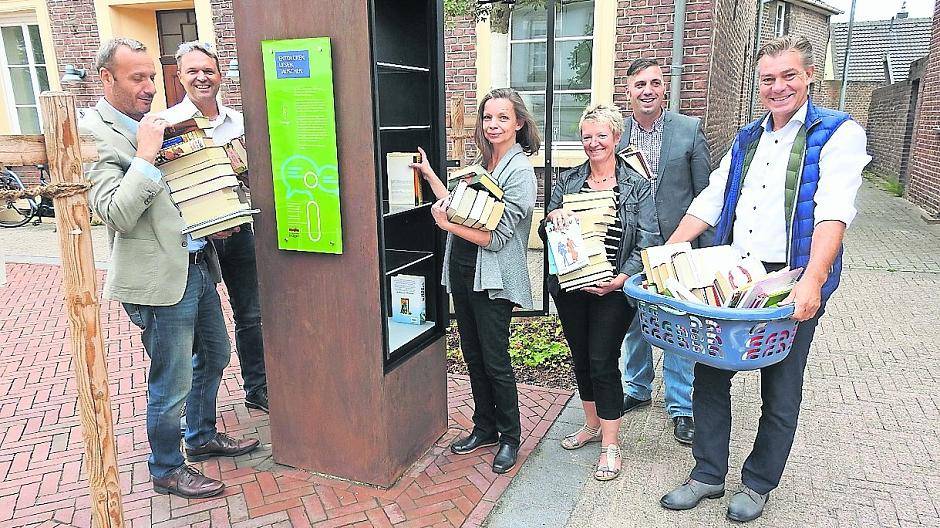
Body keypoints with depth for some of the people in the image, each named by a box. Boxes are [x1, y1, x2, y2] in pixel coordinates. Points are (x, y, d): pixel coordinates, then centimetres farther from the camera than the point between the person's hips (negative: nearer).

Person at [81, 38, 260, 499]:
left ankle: (203, 437, 42)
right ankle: (167, 471, 25)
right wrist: (146, 154, -25)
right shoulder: (94, 133, -13)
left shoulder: (153, 122, 13)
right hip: (160, 278, -9)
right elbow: (118, 215, -23)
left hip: (197, 265, 9)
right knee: (171, 385, 3)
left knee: (214, 357, 22)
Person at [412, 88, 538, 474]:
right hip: (462, 271, 8)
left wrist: (448, 225, -15)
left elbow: (496, 236, -18)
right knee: (473, 356, 17)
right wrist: (429, 173, 10)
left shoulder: (520, 171, -13)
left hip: (492, 278, -8)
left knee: (495, 362, 3)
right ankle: (484, 428, 34)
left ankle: (510, 437, 23)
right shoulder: (481, 162, 11)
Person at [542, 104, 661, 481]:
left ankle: (610, 445, 13)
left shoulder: (637, 186, -2)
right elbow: (545, 234, 10)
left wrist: (620, 279, -20)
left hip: (612, 291, -4)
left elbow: (648, 243, -7)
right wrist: (552, 217, -13)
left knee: (603, 362, -3)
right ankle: (592, 425, 36)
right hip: (569, 286, 4)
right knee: (581, 358, 15)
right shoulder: (567, 181, 8)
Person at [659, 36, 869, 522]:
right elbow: (709, 203, 12)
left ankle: (758, 483, 29)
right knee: (708, 374, 8)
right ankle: (708, 474, 25)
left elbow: (833, 211, -20)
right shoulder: (747, 139, 13)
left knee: (780, 392, 9)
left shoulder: (839, 134, -5)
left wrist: (812, 279, -33)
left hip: (791, 285, -5)